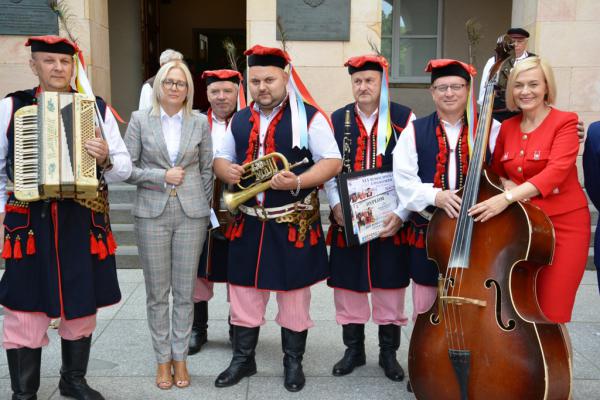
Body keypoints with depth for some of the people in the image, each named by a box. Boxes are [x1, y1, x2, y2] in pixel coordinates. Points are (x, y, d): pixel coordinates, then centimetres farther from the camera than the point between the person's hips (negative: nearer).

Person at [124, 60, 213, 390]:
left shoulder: (199, 122, 5)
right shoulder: (140, 119, 2)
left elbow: (206, 170, 9)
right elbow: (126, 167, -1)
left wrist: (205, 208, 7)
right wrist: (162, 176, -11)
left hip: (191, 214, 1)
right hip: (152, 214, -1)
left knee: (185, 291, 7)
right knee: (157, 292, 7)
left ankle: (180, 357, 22)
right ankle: (162, 359, 22)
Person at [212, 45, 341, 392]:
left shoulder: (310, 117, -6)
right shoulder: (240, 120, 10)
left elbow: (332, 162, -10)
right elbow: (220, 159, 17)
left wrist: (297, 182, -26)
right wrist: (226, 171, -7)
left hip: (294, 223, -4)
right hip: (248, 222, 5)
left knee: (294, 294, 8)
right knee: (243, 292, 12)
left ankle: (294, 362, 26)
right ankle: (243, 359, 29)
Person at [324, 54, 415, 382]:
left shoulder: (404, 118, -3)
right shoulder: (336, 120, 5)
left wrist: (401, 213, -13)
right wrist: (336, 205, -10)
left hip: (391, 222, -2)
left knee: (390, 286, 9)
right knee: (348, 285, 10)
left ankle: (388, 352, 27)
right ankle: (353, 349, 28)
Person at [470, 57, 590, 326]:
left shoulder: (565, 122, -6)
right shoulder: (507, 127, 9)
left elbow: (557, 170, -21)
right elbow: (495, 170, 22)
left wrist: (507, 198, -32)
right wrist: (505, 183, -3)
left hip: (563, 224, -4)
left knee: (551, 316, -5)